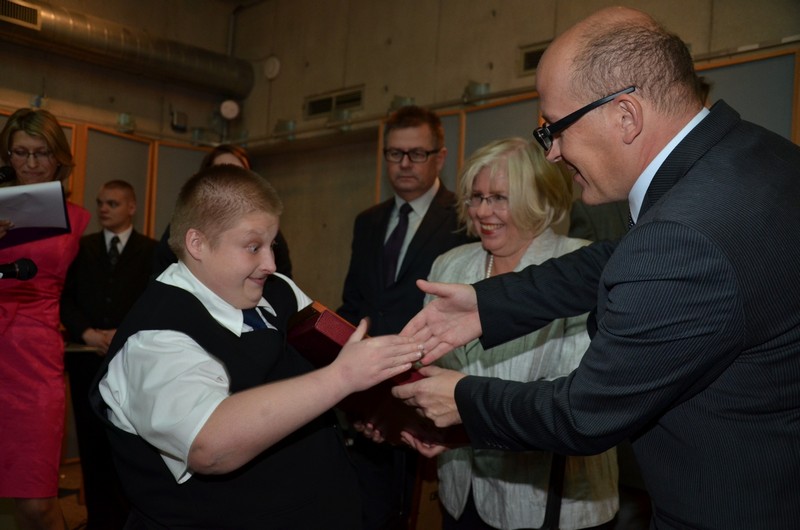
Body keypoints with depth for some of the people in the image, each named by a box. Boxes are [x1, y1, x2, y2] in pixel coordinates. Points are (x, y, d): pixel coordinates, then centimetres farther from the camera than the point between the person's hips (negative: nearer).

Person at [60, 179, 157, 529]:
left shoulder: (153, 251, 4)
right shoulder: (81, 247, 12)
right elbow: (64, 297, 7)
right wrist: (86, 332, -9)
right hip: (87, 359, 2)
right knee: (92, 441, 6)